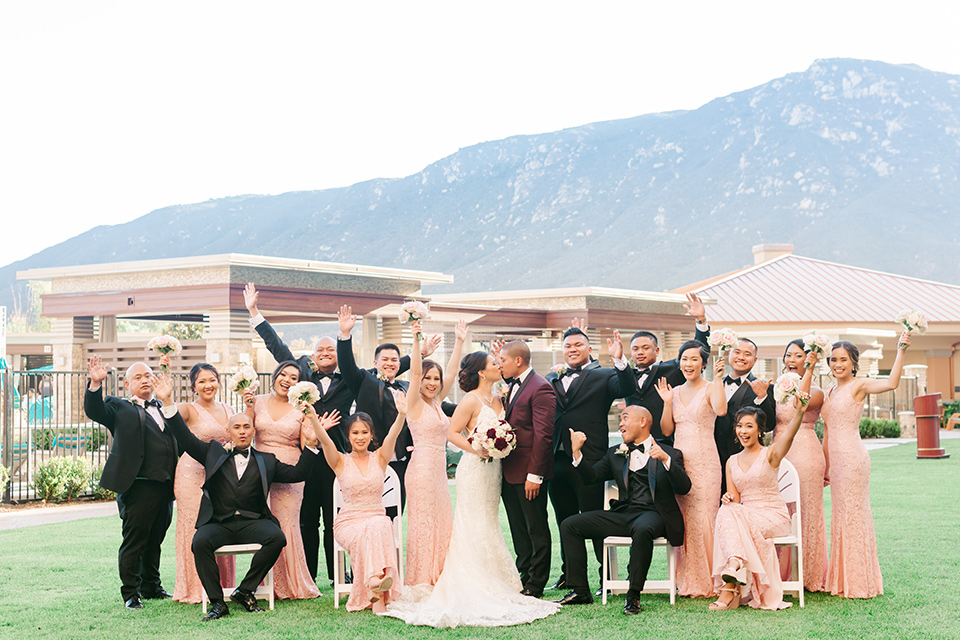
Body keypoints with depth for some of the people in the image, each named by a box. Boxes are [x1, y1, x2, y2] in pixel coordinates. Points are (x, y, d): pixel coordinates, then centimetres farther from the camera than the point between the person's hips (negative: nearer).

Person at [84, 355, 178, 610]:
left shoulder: (163, 408, 20)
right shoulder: (119, 408, 5)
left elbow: (178, 441, 22)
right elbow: (94, 411, -13)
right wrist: (95, 384, -26)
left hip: (165, 487, 5)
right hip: (138, 486, -5)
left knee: (155, 540, 15)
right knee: (134, 540, -2)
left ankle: (151, 586, 27)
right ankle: (130, 593, 6)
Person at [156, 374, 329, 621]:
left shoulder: (266, 460, 19)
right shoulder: (214, 453, 18)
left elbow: (297, 474, 12)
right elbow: (186, 439, 9)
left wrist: (311, 443, 2)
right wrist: (168, 402, -1)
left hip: (253, 521, 1)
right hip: (218, 522, 0)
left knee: (277, 538, -30)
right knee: (200, 542, -31)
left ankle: (245, 590, -13)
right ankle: (217, 602, -21)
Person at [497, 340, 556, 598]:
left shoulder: (540, 388, -14)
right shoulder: (512, 386, 14)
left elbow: (543, 435, -18)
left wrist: (535, 475, -20)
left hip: (528, 473, -9)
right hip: (509, 471, 9)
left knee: (536, 530, 2)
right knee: (518, 530, 15)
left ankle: (535, 586, 9)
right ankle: (524, 577, 24)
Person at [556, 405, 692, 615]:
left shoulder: (669, 454, 7)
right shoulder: (615, 453, 21)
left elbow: (684, 488, -7)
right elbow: (591, 477, 12)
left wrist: (666, 459, -22)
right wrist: (576, 452, -4)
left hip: (652, 514, -5)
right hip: (622, 514, 5)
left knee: (642, 530, -41)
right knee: (569, 525, -9)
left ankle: (633, 596, -29)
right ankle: (580, 591, -5)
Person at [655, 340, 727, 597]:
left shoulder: (710, 388, -1)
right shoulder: (675, 392, 14)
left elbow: (721, 410, -23)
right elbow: (666, 430, 11)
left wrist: (718, 379, -22)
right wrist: (667, 402, 0)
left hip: (704, 460, -5)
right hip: (679, 460, 5)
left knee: (702, 517, -6)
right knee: (682, 518, 3)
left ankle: (707, 581, 1)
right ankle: (687, 581, 10)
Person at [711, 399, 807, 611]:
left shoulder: (770, 454, -1)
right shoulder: (732, 462, 15)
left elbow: (788, 435, -24)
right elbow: (734, 498, 11)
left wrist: (799, 412, -45)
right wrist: (728, 499, -16)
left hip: (773, 516, -4)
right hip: (744, 517, 4)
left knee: (729, 516, -30)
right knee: (726, 511, -30)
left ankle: (730, 587, -30)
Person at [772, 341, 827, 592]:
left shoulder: (815, 392, -1)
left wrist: (810, 369, -22)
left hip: (805, 454, -5)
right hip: (779, 455, 5)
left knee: (805, 512, -1)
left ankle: (809, 576, 7)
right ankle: (782, 574, 13)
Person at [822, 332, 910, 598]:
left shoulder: (859, 385, -7)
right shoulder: (830, 392, 15)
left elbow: (891, 383, -27)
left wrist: (900, 351, -29)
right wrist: (825, 468, 21)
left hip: (852, 457, -8)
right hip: (836, 459, 8)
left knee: (853, 514, -3)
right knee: (840, 515, 12)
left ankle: (858, 582, 5)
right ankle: (843, 581, 19)